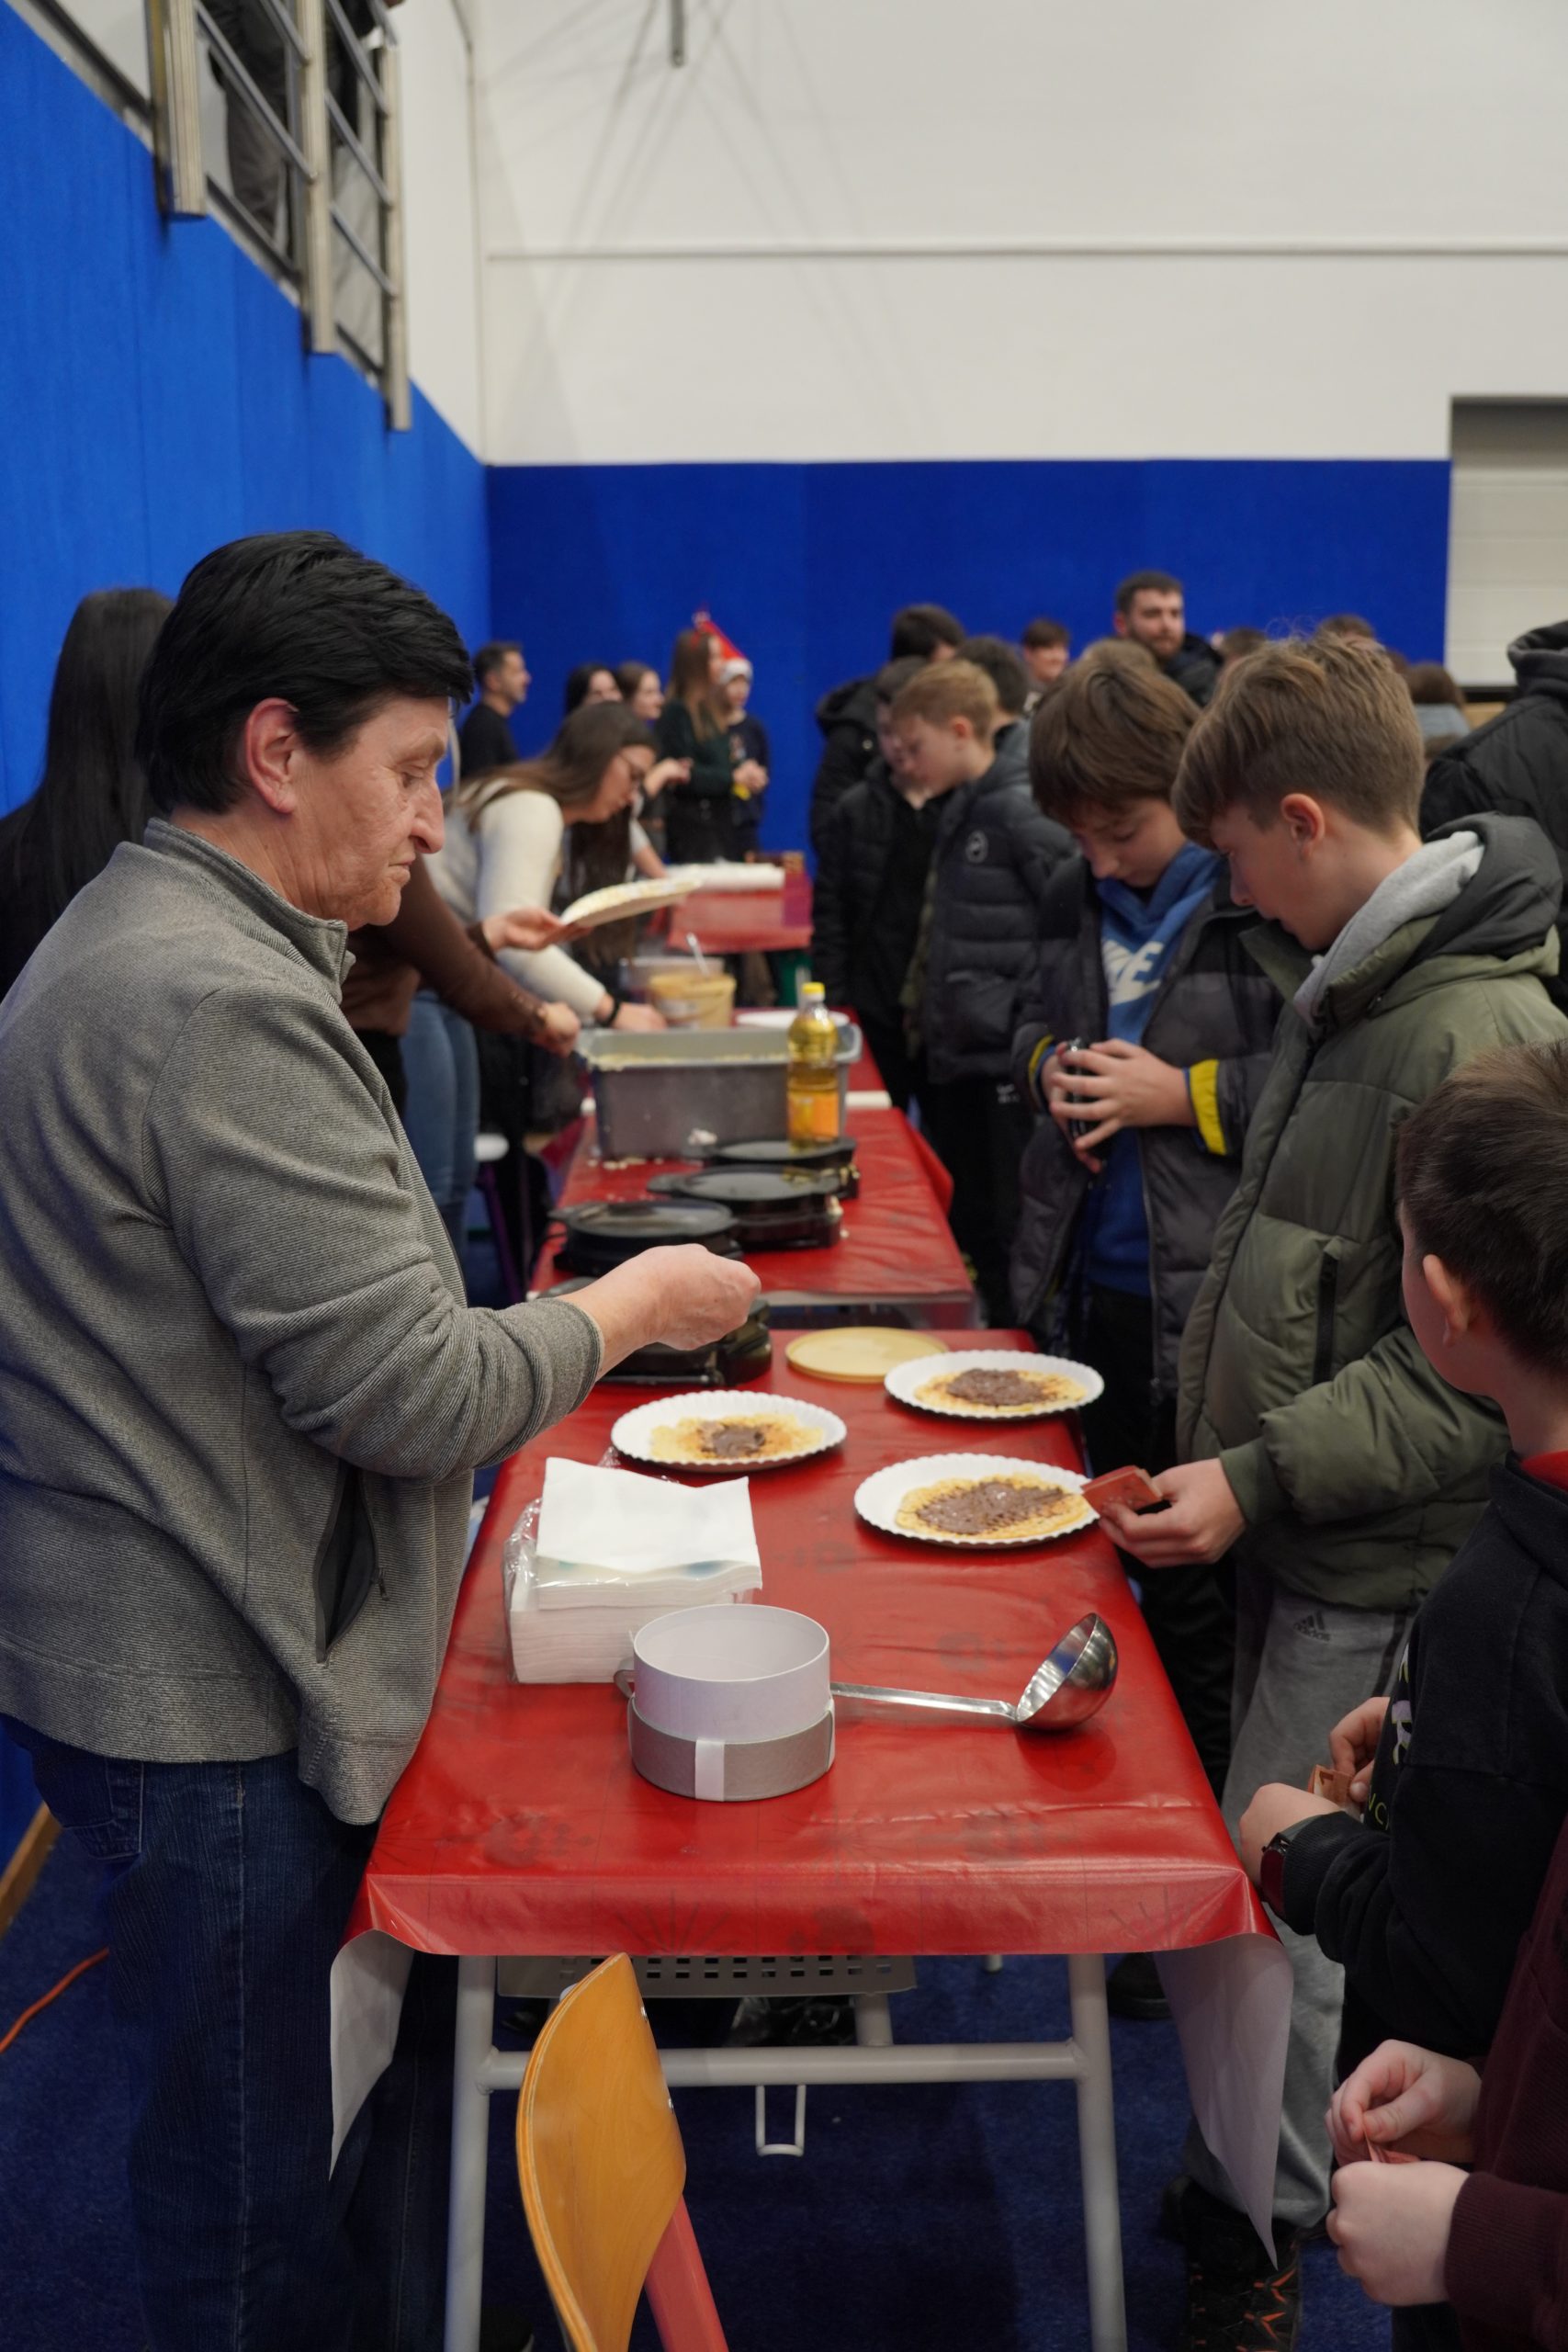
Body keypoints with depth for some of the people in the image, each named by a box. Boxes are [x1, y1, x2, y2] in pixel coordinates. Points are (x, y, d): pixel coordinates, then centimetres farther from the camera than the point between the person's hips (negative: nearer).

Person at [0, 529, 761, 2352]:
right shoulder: (222, 1003, -23)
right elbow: (405, 1390, -24)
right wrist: (629, 1304, -9)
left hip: (146, 1649, 10)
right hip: (209, 1703, -10)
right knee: (250, 2204, 9)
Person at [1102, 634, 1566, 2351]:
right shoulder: (1353, 984, 7)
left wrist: (1261, 1478, -21)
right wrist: (1223, 1440, 15)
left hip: (1380, 1571, -9)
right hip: (1294, 1528, 9)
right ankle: (1259, 2186, 38)